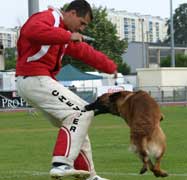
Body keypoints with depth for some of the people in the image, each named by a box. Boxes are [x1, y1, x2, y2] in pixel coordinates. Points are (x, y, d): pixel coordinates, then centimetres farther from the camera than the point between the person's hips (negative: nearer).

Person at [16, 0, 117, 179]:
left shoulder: (66, 34, 22)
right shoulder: (49, 17, -9)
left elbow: (85, 52, 30)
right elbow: (32, 30, -32)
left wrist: (111, 67, 28)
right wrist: (67, 36, -30)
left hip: (41, 81, 11)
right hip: (35, 79, -11)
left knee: (74, 120, 17)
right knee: (81, 113, -16)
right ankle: (61, 164, -24)